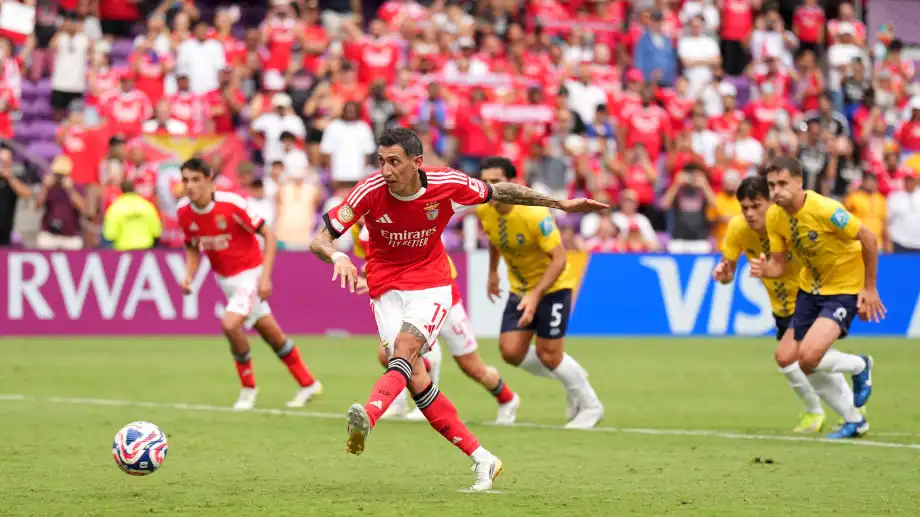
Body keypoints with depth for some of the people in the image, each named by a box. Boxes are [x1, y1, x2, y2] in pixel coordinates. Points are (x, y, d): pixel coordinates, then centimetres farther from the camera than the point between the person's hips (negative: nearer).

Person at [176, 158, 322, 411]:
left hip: (250, 274, -6)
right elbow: (193, 247, 10)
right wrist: (189, 275, -8)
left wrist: (265, 276, -20)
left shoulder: (231, 204, -23)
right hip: (225, 279, 6)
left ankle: (248, 387, -2)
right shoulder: (184, 211, -7)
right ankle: (308, 384, 27)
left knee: (230, 325, -24)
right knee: (272, 335, 12)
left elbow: (269, 236, -16)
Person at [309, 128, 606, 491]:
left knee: (404, 350, -28)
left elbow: (500, 192, 5)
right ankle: (481, 458, -1)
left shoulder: (447, 184, -13)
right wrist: (338, 257, -38)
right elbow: (319, 241, -15)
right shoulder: (370, 191, -16)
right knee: (415, 377, -9)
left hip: (432, 286, -1)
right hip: (387, 288, 1)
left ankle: (366, 418, -52)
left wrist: (561, 204, 10)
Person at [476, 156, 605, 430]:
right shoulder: (484, 210, -10)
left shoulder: (534, 214, -30)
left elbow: (559, 259, -26)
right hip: (519, 288, 6)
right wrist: (493, 272, 17)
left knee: (548, 355, -7)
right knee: (511, 351, -4)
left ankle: (590, 406, 17)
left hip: (552, 286, -6)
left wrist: (536, 295, -32)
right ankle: (573, 378, 22)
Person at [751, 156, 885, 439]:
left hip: (845, 288, -7)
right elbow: (780, 264, -1)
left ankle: (860, 366, 10)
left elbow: (868, 238, -19)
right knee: (805, 365, 6)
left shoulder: (825, 209, -28)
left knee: (810, 356, -23)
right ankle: (854, 421, 27)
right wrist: (763, 270, -25)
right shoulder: (774, 217, -8)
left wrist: (869, 288, -14)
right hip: (810, 287, 7)